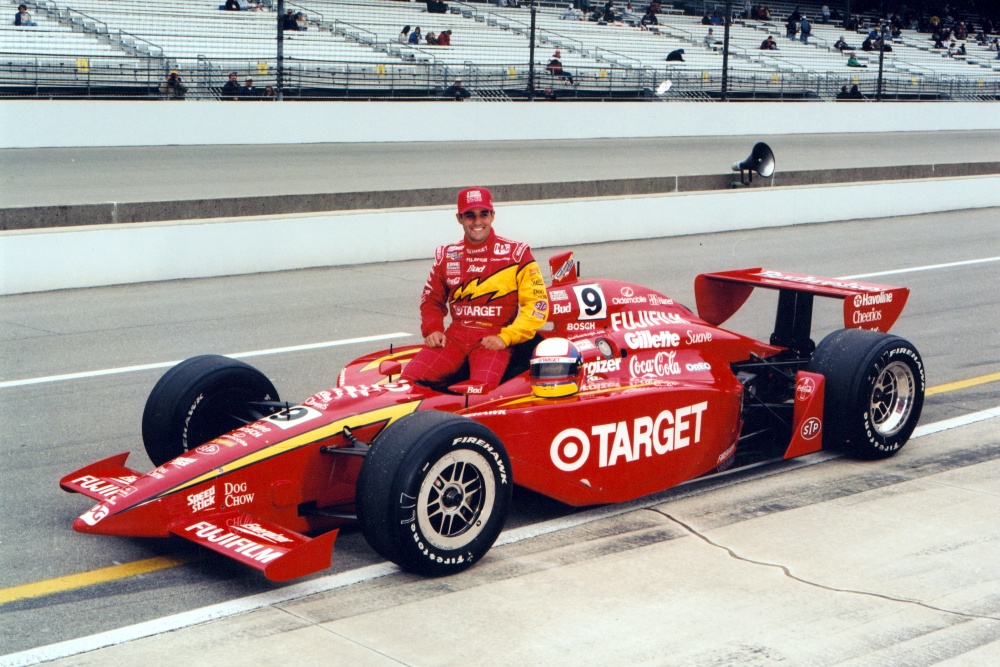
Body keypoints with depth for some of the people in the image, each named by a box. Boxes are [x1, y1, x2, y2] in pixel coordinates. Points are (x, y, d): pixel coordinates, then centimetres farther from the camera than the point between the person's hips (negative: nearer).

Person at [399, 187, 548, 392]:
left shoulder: (516, 254, 3)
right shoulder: (446, 255, 14)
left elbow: (538, 304, -1)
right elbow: (431, 299, 25)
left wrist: (506, 337, -11)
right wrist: (432, 330, 5)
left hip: (493, 339, -3)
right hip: (455, 335, 4)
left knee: (481, 387, -33)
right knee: (410, 378, -20)